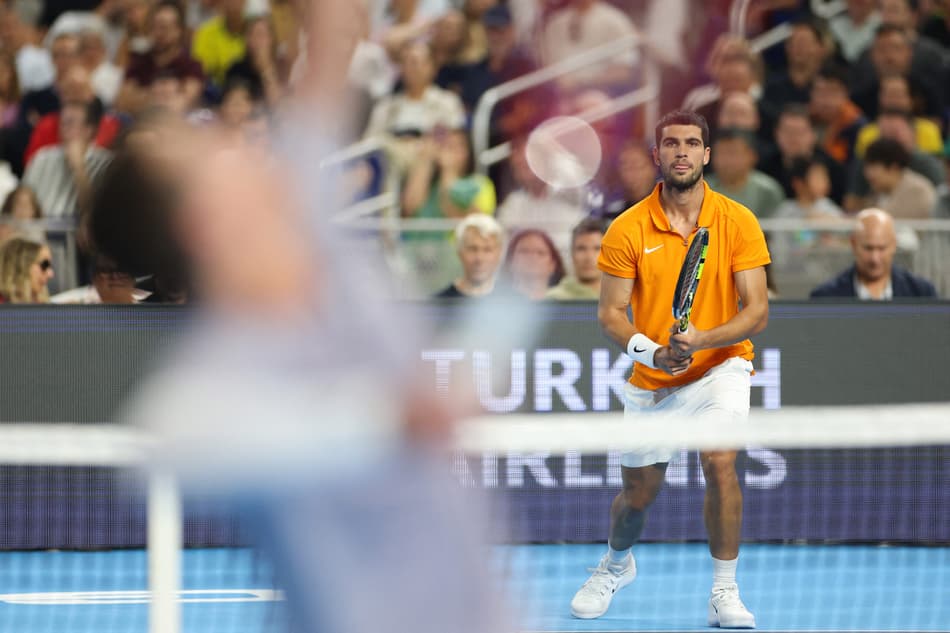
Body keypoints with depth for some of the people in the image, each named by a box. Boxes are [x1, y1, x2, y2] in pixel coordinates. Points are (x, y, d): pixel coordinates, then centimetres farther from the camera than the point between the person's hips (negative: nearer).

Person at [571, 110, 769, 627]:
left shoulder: (738, 222, -9)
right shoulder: (627, 230, -8)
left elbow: (756, 312, -12)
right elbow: (610, 313, -8)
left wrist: (700, 339, -29)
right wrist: (650, 351, -27)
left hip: (720, 366, -1)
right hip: (651, 383, 1)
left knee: (720, 463, -25)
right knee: (638, 494, 11)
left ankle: (725, 593, -13)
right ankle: (616, 565, 45)